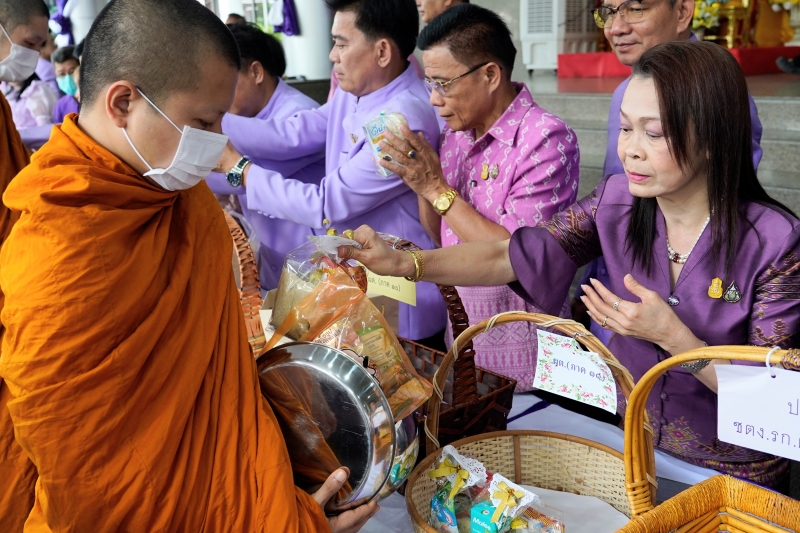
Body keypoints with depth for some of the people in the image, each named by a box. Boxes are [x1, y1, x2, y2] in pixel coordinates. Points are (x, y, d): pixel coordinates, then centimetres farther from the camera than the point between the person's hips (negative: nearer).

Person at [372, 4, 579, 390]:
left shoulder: (545, 139, -18)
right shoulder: (457, 132, 3)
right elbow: (441, 237, 9)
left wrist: (436, 188, -21)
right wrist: (419, 180, -9)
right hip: (459, 334, 7)